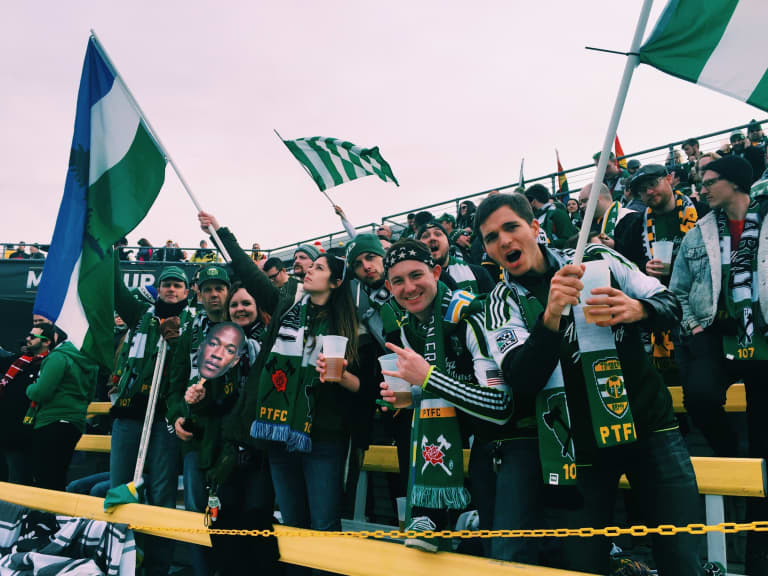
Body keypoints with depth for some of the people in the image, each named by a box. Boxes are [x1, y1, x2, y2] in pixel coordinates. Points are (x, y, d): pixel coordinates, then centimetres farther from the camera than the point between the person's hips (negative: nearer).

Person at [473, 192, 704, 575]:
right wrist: (551, 316, -30)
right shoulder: (503, 302, -2)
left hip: (649, 424, 1)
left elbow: (671, 306, 7)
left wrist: (639, 309, -17)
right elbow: (521, 383, -16)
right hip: (583, 443, -1)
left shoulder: (596, 258, 2)